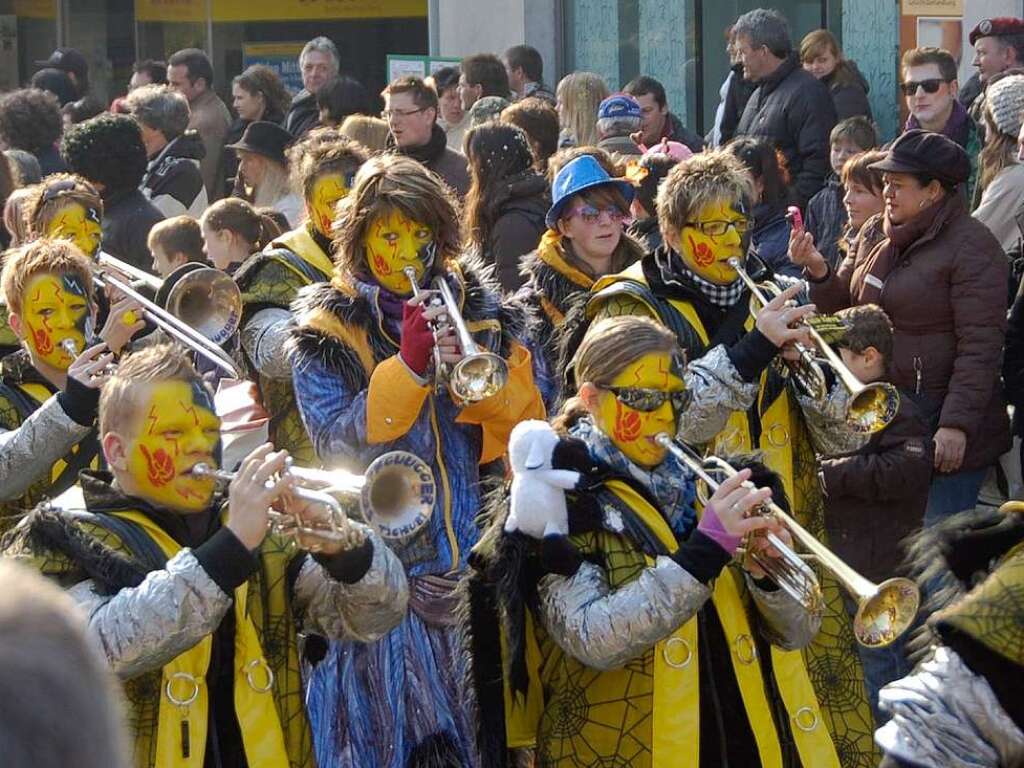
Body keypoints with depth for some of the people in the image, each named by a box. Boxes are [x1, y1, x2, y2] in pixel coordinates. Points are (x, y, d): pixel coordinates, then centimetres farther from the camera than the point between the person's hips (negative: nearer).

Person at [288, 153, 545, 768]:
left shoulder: (484, 310, 11)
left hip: (482, 550, 3)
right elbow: (340, 440, -11)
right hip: (388, 568, -3)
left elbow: (532, 417, 3)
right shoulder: (327, 331, 3)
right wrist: (408, 366, -22)